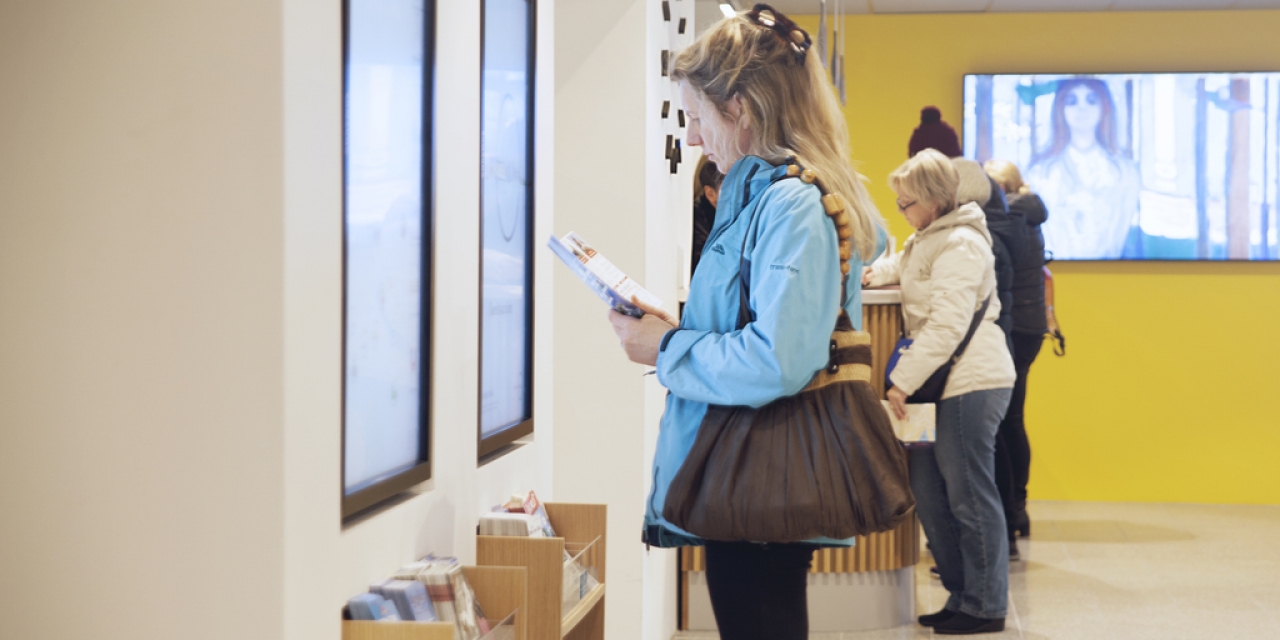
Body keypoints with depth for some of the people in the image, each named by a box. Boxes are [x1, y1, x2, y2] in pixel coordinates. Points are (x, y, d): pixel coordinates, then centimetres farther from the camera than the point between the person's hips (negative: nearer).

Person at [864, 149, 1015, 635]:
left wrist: (903, 381, -22)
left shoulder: (960, 246, -14)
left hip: (971, 382, -10)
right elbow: (901, 265, 41)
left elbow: (947, 325, -22)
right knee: (928, 491, 10)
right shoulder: (927, 239, 18)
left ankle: (986, 608, 5)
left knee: (969, 496, -4)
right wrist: (873, 273, 19)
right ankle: (961, 595, 19)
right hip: (941, 384, 10)